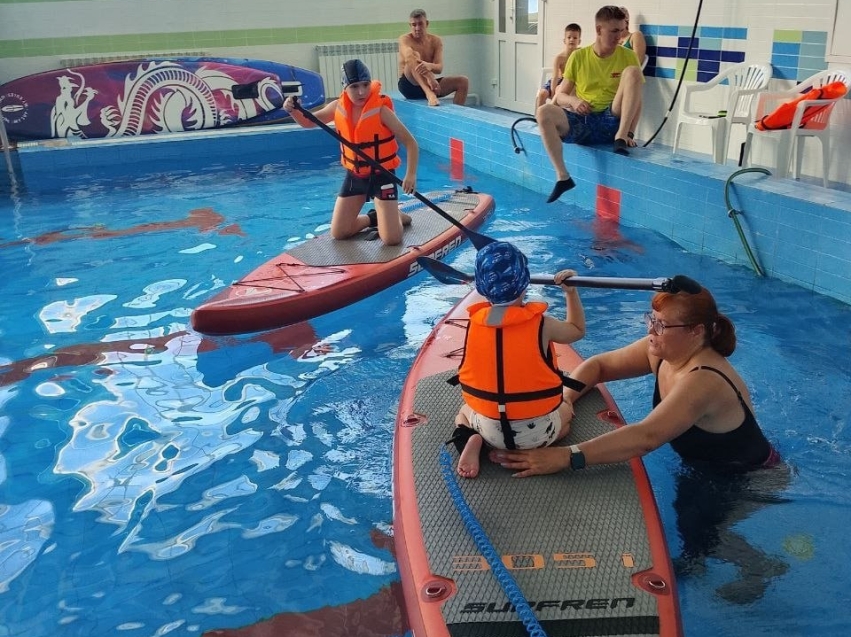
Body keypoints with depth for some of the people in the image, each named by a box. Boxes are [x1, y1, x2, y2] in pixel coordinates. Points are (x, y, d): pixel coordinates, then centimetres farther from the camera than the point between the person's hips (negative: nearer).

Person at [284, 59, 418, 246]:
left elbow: (410, 143, -20)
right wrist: (293, 111, -12)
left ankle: (396, 217, 21)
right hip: (354, 175, 5)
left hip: (381, 176, -5)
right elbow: (308, 122, 10)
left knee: (391, 239, -13)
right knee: (338, 233, 5)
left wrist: (411, 175, -34)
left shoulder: (381, 110, -20)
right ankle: (374, 218, 30)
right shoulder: (338, 107, -5)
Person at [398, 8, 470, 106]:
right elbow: (409, 58, -29)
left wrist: (430, 66, -36)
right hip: (409, 85, -4)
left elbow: (439, 69, -10)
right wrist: (429, 77, -44)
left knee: (463, 81, -11)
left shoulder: (436, 41, 4)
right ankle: (430, 94, -50)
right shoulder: (405, 39, -7)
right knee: (414, 56, -32)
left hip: (427, 85, 4)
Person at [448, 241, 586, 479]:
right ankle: (532, 449, 4)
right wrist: (571, 291, 11)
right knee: (566, 409, 32)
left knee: (465, 410, 36)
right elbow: (578, 330, 6)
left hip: (489, 429, 2)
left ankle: (471, 440, 3)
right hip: (537, 430, -2)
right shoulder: (541, 325, -15)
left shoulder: (473, 322, -11)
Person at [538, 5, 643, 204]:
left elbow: (636, 99, 2)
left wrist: (629, 133, -13)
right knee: (543, 112, -28)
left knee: (632, 72, -21)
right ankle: (563, 177, -26)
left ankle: (620, 136, -26)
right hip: (581, 122, 1)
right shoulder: (578, 57, 7)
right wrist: (573, 101, -16)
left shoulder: (628, 56, 3)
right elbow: (560, 96, 8)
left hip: (611, 122, -1)